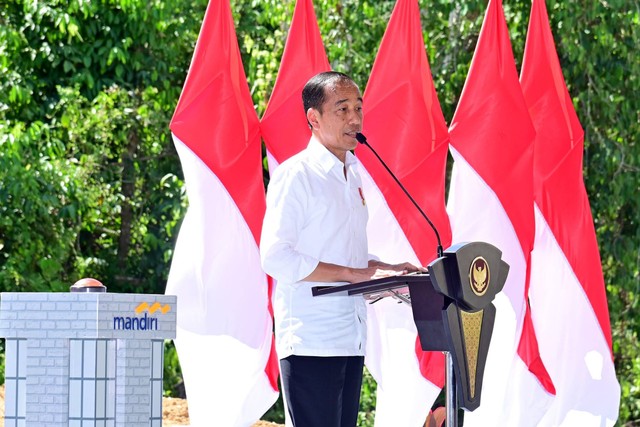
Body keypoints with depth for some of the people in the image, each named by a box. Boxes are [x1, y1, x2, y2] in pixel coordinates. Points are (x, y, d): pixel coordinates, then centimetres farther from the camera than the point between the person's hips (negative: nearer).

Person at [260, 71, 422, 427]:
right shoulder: (296, 175, -9)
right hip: (310, 341, -8)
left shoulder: (353, 176, 18)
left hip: (351, 340, 8)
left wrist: (386, 270, 7)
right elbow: (276, 258, -17)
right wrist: (356, 274, -18)